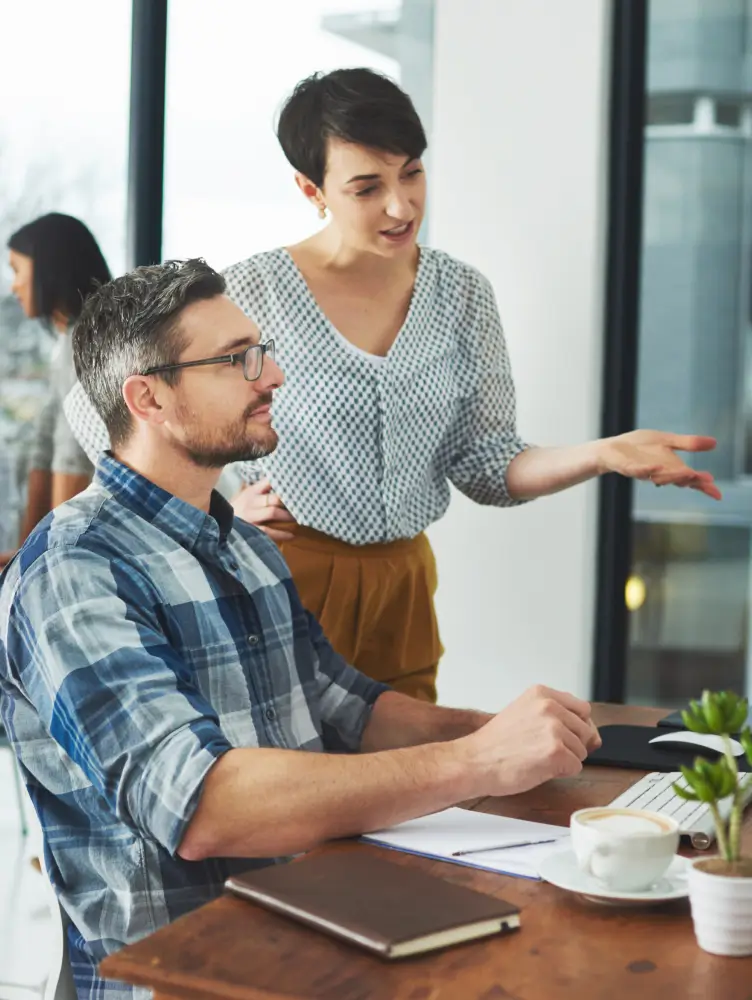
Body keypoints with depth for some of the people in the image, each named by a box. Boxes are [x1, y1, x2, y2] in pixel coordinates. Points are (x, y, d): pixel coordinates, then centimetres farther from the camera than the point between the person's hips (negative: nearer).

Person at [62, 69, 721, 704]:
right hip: (281, 579, -4)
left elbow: (486, 468, 2)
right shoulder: (253, 292, -11)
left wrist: (602, 456, -14)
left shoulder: (463, 295, 2)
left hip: (405, 587, 4)